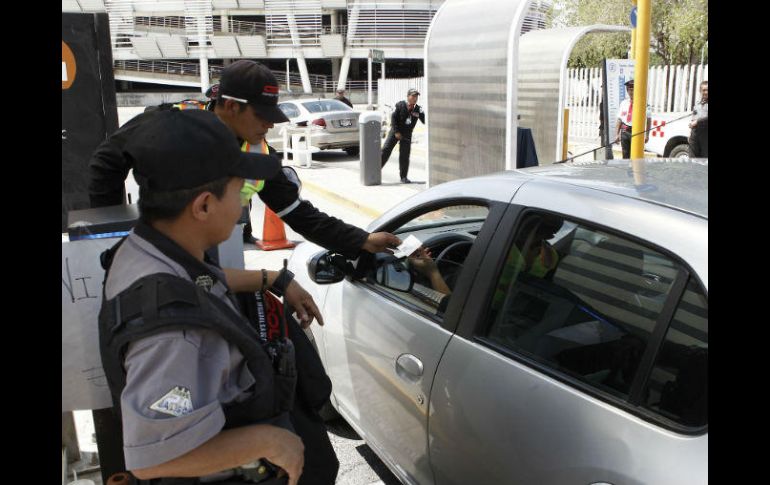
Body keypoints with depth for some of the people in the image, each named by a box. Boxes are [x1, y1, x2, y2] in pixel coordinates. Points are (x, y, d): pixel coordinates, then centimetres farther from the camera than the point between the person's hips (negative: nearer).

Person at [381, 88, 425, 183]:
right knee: (385, 150, -6)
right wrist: (396, 132, -14)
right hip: (395, 131, -2)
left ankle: (403, 177, 11)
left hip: (407, 134, 2)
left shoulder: (418, 110, -4)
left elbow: (425, 121, -8)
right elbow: (393, 117, -9)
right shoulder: (400, 105, -10)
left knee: (405, 156, 3)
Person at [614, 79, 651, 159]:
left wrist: (647, 135, -2)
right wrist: (617, 134, 5)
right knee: (626, 155, 10)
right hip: (625, 132, 4)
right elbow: (619, 120, 11)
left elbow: (648, 120, 2)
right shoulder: (624, 103, 8)